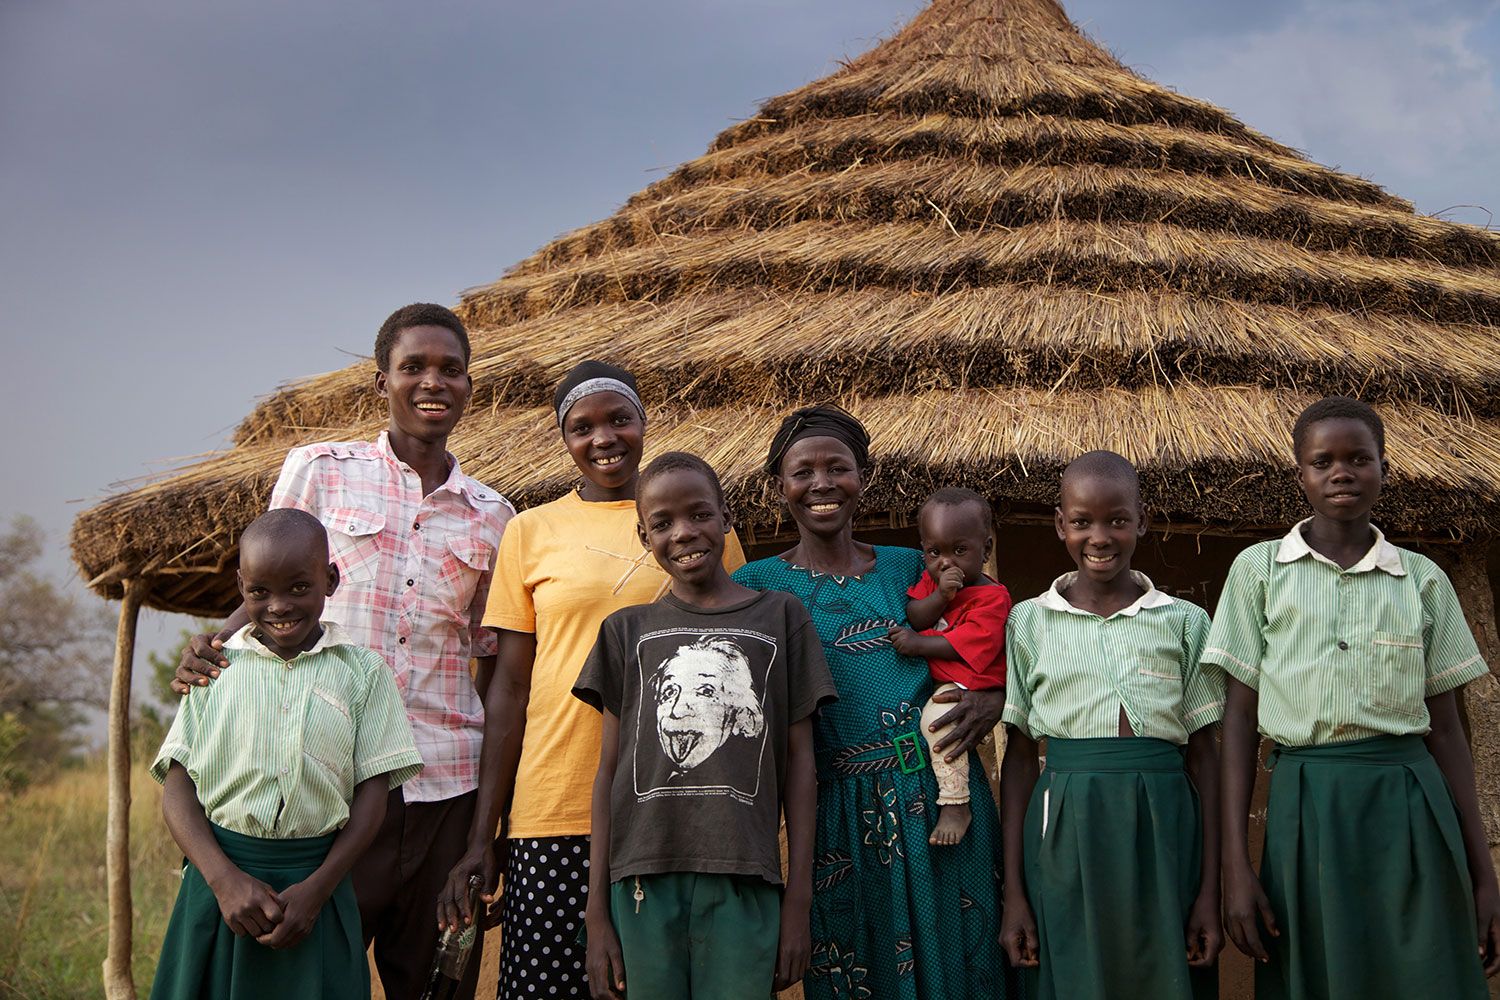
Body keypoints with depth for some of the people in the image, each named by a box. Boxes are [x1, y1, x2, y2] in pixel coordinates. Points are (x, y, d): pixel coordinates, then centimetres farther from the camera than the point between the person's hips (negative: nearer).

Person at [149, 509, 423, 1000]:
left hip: (315, 881, -1)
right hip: (220, 875, 1)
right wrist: (225, 879, -13)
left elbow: (372, 793, 0)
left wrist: (316, 889, -10)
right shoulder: (216, 668, 5)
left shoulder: (361, 669, 3)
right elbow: (177, 787, 1)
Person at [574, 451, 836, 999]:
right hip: (644, 879, 1)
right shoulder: (628, 630, 11)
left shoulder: (780, 618, 8)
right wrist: (596, 913, 3)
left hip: (743, 881, -1)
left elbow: (799, 762, 7)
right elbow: (610, 770, 8)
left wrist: (799, 901, 1)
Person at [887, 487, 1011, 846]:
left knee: (937, 717, -32)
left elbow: (968, 646, -20)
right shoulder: (930, 581, 12)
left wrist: (918, 644, -19)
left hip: (969, 688, -9)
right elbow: (913, 618, -1)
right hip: (930, 682, 9)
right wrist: (939, 595, -18)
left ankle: (956, 805, -24)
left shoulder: (992, 598, -11)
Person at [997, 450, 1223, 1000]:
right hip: (1065, 835, 0)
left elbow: (1203, 755, 5)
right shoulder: (1030, 621, 4)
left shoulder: (1184, 621, 4)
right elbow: (1019, 756, 4)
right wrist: (1014, 892, 0)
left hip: (1163, 831, 0)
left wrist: (1210, 892, 1)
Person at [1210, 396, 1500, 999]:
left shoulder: (1424, 580, 8)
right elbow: (1239, 717, 2)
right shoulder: (1259, 569, 4)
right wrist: (1235, 864, -6)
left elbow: (1445, 727, 10)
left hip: (1412, 810, 1)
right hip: (1305, 809, -1)